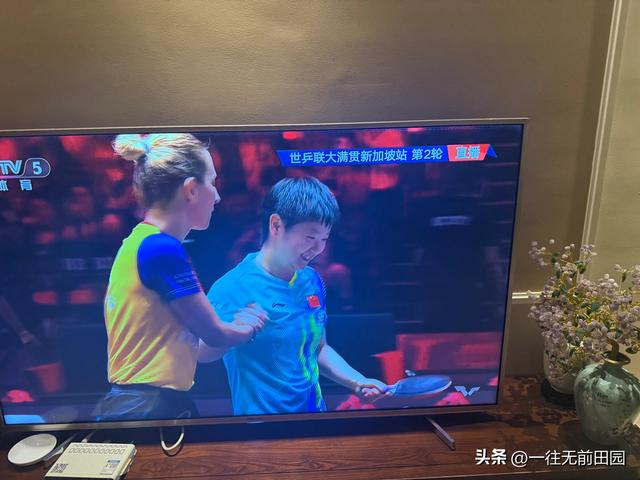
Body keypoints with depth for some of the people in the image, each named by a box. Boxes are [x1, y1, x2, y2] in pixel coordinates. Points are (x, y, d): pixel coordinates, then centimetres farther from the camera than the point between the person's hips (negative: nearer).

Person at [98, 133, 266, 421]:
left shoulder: (139, 242, 6)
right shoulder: (162, 248, -21)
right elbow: (214, 335, -9)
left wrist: (234, 327, 14)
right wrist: (248, 329, 10)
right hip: (150, 408, -9)